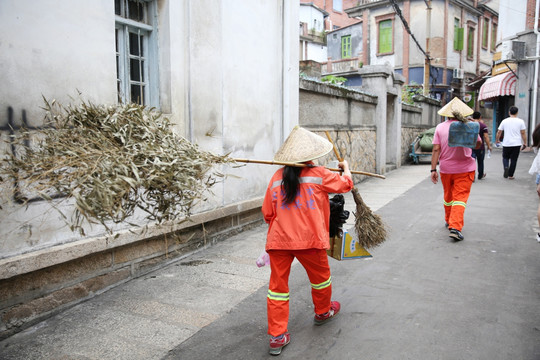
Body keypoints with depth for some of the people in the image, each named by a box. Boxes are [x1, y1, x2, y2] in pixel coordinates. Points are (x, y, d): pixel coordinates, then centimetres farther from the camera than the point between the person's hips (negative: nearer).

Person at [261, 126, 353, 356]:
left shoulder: (277, 177, 4)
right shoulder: (320, 175, -4)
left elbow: (268, 213, 8)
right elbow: (345, 184, 12)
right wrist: (346, 168, 32)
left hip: (278, 240, 2)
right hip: (309, 239, -2)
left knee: (278, 285, 9)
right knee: (320, 276, 24)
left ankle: (277, 336, 11)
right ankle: (323, 312, 47)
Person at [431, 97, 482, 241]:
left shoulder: (440, 127, -4)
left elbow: (436, 150, -8)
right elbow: (478, 145, 6)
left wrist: (433, 169, -6)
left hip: (446, 168, 2)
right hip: (464, 169, -2)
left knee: (448, 196, 20)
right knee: (460, 197, -2)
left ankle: (448, 220, 38)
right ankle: (455, 227, -15)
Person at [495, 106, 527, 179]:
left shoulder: (504, 121, 1)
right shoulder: (520, 121, -1)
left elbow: (499, 132, 6)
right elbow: (523, 133, -2)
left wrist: (497, 140, 21)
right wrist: (524, 143, 6)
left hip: (506, 144, 1)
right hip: (517, 144, 0)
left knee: (505, 157, 17)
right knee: (513, 160, 7)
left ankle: (506, 167, -13)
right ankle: (510, 175, 10)